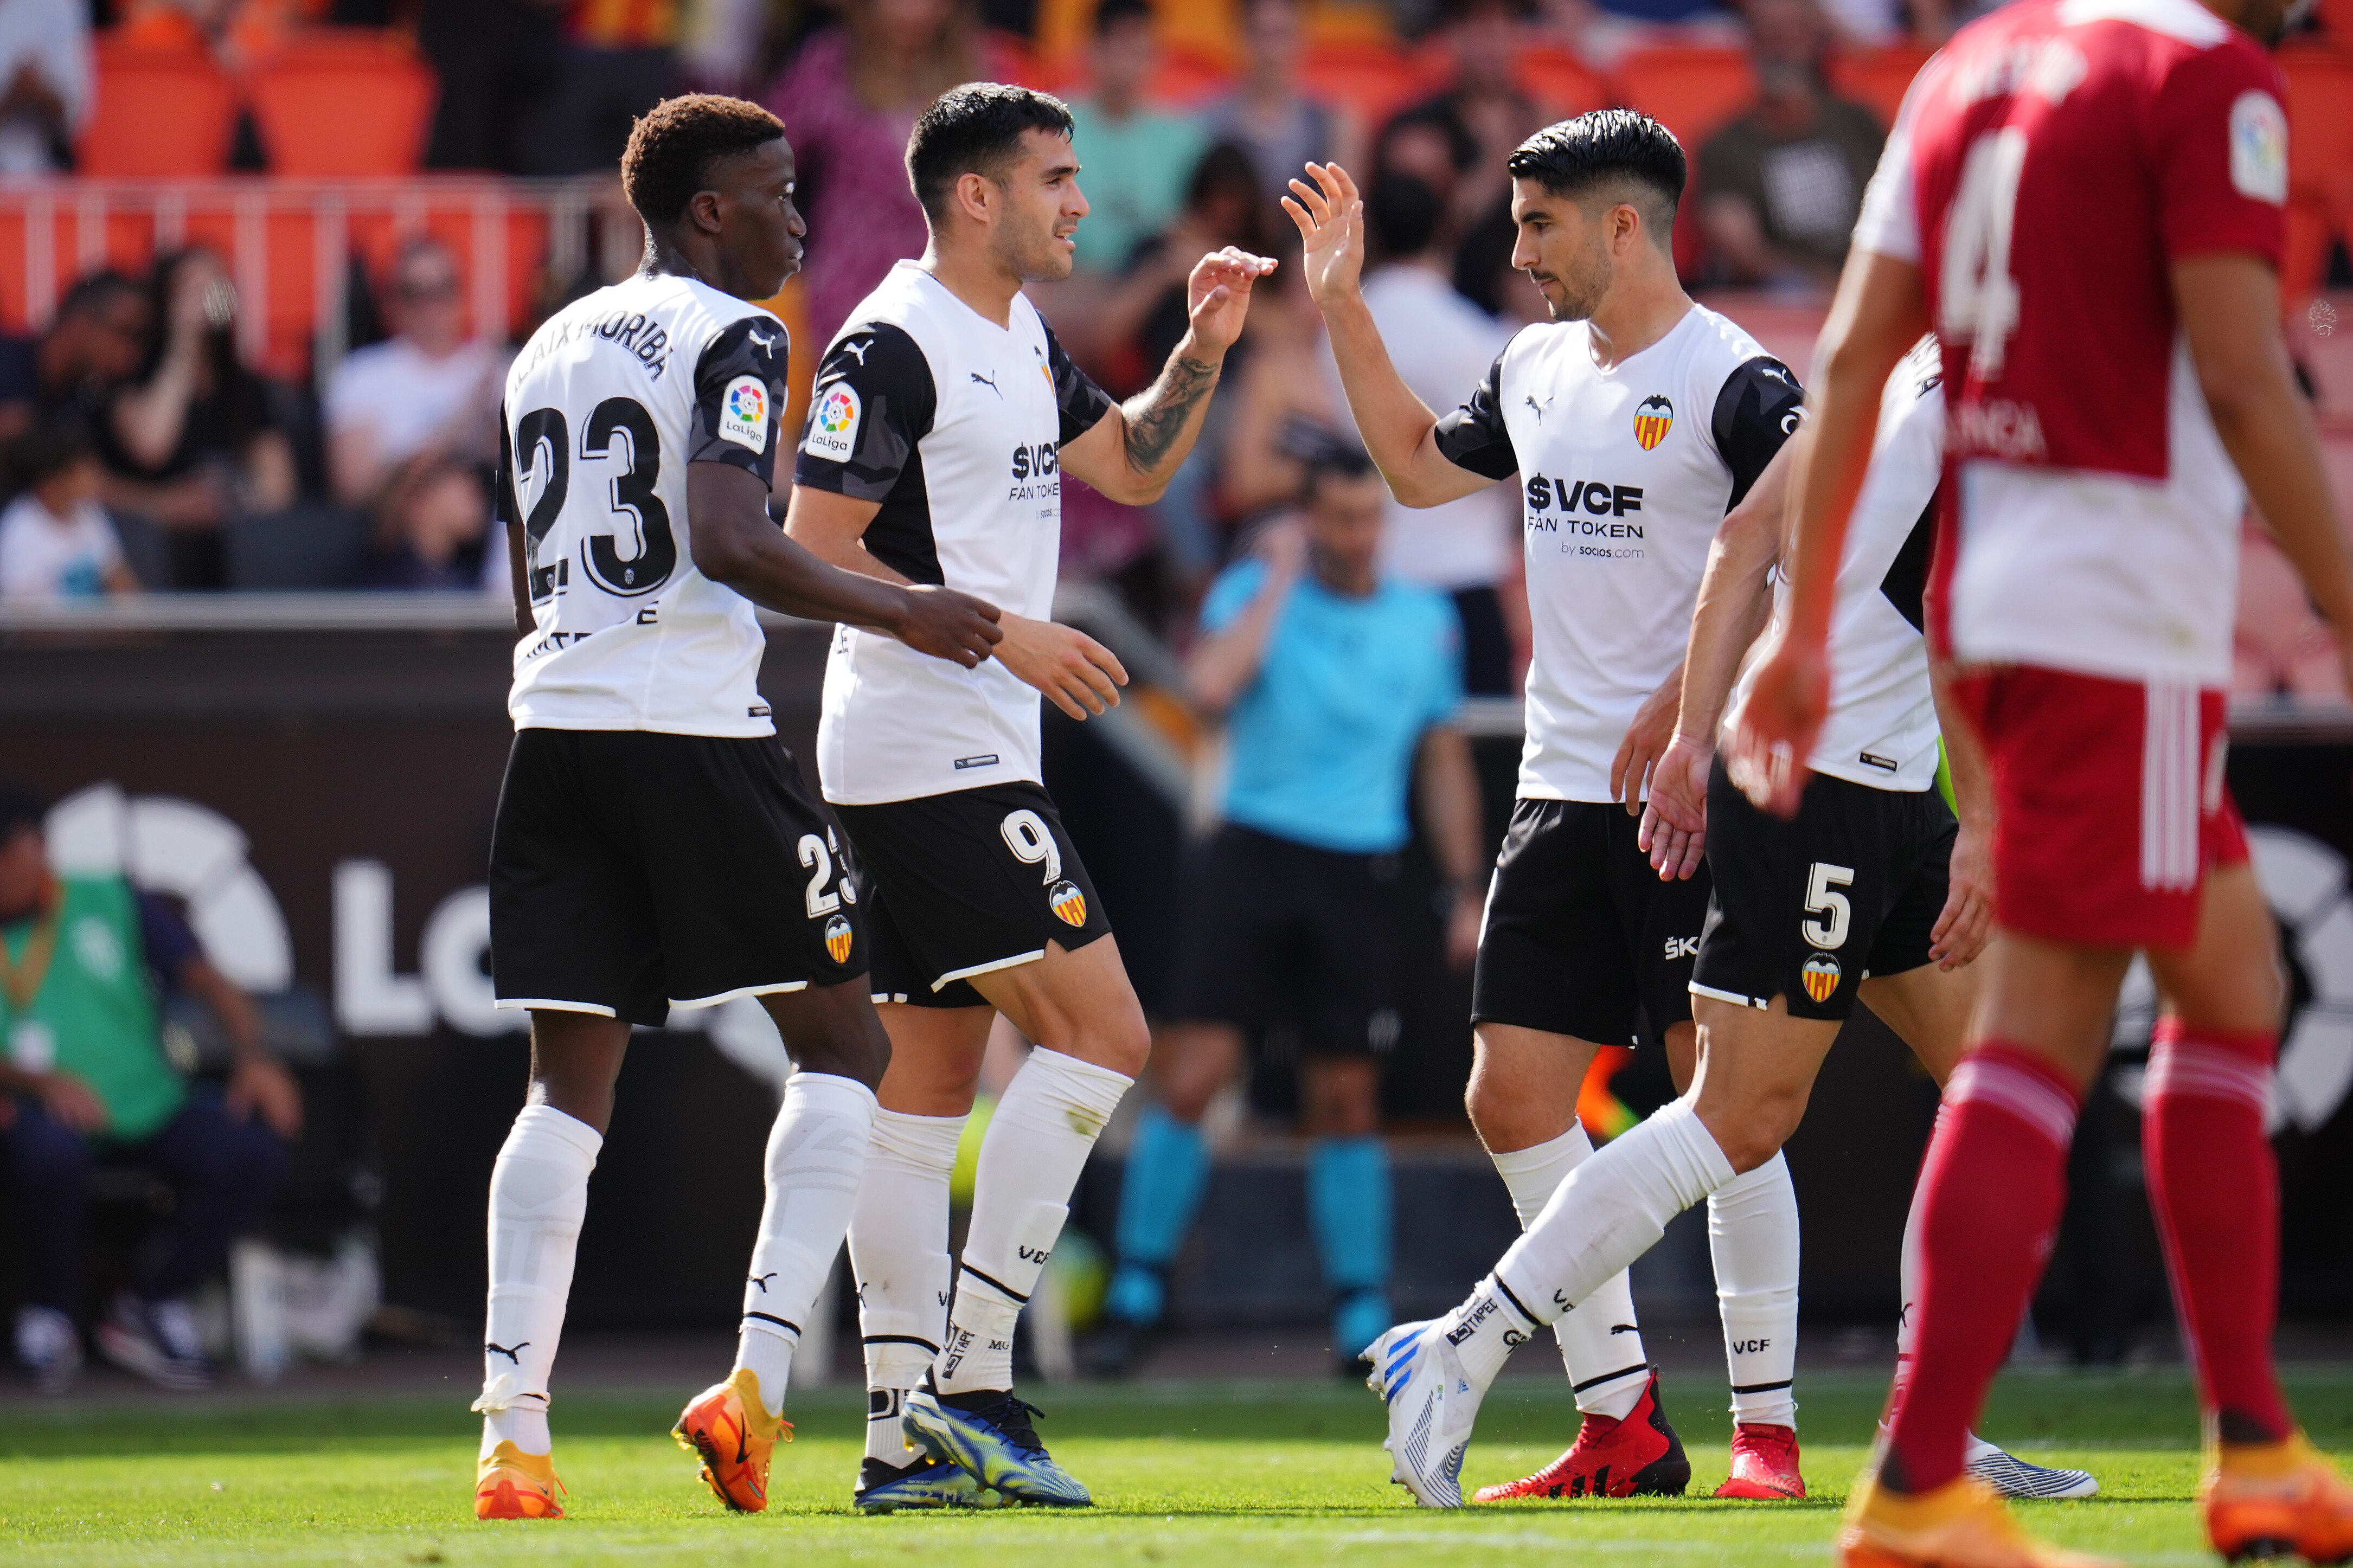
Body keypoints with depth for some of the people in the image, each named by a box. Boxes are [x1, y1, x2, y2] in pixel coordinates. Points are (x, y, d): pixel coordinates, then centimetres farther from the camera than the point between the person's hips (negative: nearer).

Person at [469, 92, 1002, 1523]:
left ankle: (513, 1434, -4)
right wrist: (901, 614, -11)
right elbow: (731, 542, -19)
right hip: (698, 732, -7)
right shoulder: (730, 338, -5)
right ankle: (757, 1378, -8)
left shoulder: (548, 350, 19)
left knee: (570, 1086, 6)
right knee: (843, 1041, 5)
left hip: (556, 725, 7)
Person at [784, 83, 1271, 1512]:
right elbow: (815, 552, -16)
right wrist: (1001, 632, -20)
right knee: (1100, 1032, -13)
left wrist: (1203, 353, 11)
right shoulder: (893, 348, -13)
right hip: (936, 761, -10)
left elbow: (1132, 468, 28)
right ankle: (973, 1381, -14)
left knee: (929, 1086, 8)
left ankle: (907, 1429, 8)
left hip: (975, 752, 10)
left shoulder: (1022, 342, 16)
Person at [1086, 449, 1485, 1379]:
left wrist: (1464, 890, 12)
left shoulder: (1427, 622, 9)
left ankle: (1363, 1317, 11)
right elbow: (1210, 685, -20)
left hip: (1362, 880, 2)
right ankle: (1136, 1296, 1)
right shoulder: (1252, 593, 0)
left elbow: (1444, 761, 16)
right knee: (1190, 1081, -8)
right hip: (1254, 857, -2)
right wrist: (1282, 578, -12)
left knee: (1345, 1103, 5)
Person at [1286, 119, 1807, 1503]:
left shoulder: (1736, 383, -10)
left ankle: (1767, 1426, 0)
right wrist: (1340, 305, 26)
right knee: (1515, 1091, 3)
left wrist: (1688, 698, -26)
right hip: (1564, 792, 8)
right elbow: (1420, 467, 30)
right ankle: (1625, 1426, 8)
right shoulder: (1537, 372, 14)